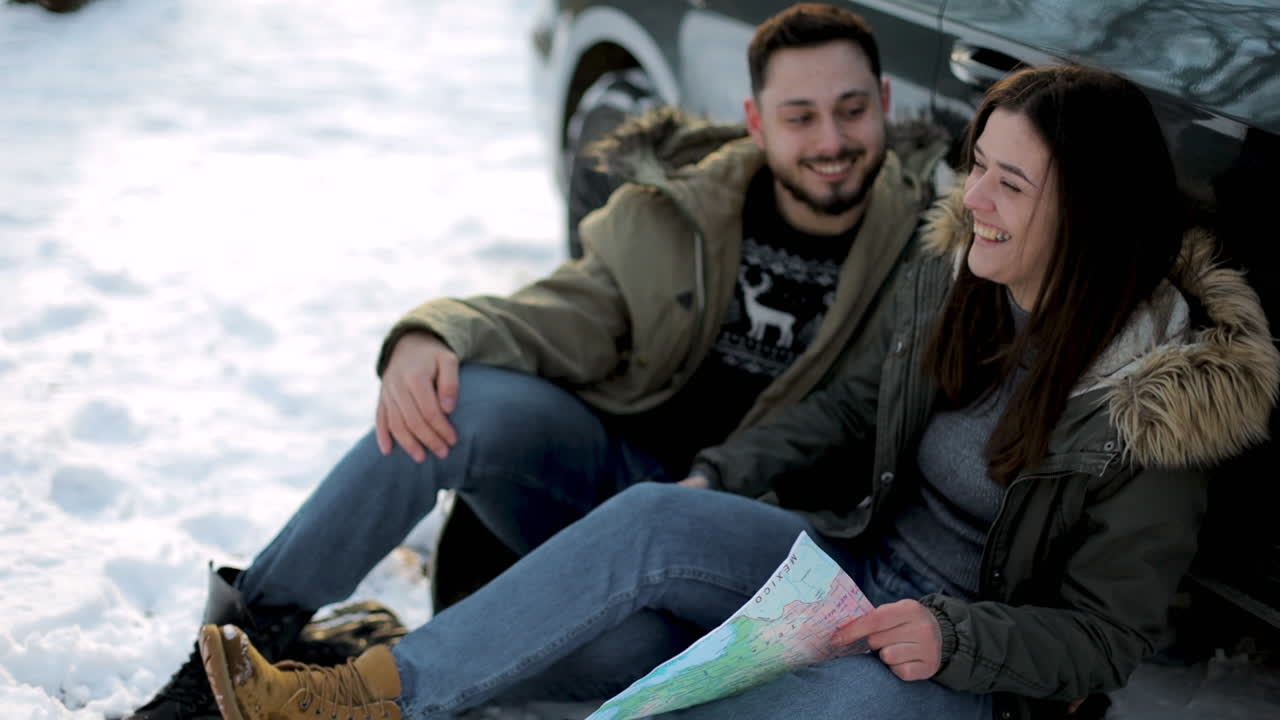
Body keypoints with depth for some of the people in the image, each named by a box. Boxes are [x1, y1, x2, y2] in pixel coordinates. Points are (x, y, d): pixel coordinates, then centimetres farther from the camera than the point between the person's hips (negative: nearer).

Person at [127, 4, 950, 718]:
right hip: (611, 471, 2)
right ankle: (253, 627, -14)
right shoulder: (674, 211, 2)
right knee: (463, 401, -29)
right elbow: (570, 315, -3)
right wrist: (436, 336, -25)